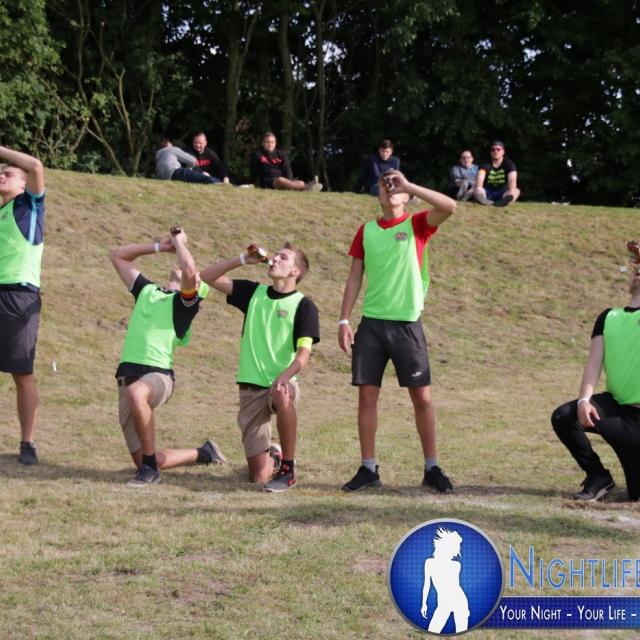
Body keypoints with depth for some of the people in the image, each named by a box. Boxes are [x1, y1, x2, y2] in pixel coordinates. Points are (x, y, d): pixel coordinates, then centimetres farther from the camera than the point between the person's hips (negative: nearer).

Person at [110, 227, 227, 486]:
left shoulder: (185, 301, 4)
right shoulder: (147, 291, 23)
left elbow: (189, 270, -18)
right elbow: (117, 255, 29)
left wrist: (179, 241, 0)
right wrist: (159, 247, 22)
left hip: (158, 374, -7)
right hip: (128, 374, 7)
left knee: (136, 393, -44)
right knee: (144, 462, 4)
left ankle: (150, 468, -31)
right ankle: (203, 453, 32)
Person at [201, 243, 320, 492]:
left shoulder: (304, 305, -4)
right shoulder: (253, 292, 8)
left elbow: (304, 352, -14)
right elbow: (208, 276, 10)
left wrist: (284, 377, -31)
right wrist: (243, 259, 3)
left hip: (282, 383, -3)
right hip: (251, 387, 3)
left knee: (283, 398, -44)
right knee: (259, 477, -3)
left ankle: (288, 468, -25)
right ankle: (273, 456, 35)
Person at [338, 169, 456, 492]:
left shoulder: (417, 225, 1)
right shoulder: (366, 230, 9)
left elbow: (449, 206, -19)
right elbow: (354, 277, 11)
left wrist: (408, 185, -17)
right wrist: (344, 320, 3)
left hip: (407, 324, -2)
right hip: (371, 323, 3)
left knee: (422, 397, 0)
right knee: (367, 395, 1)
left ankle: (431, 468, 10)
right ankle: (368, 468, 8)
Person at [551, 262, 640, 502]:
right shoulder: (608, 318, 11)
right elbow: (594, 362, 2)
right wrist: (584, 399, -15)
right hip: (615, 404, 3)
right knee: (563, 417, -24)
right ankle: (598, 476, -4)